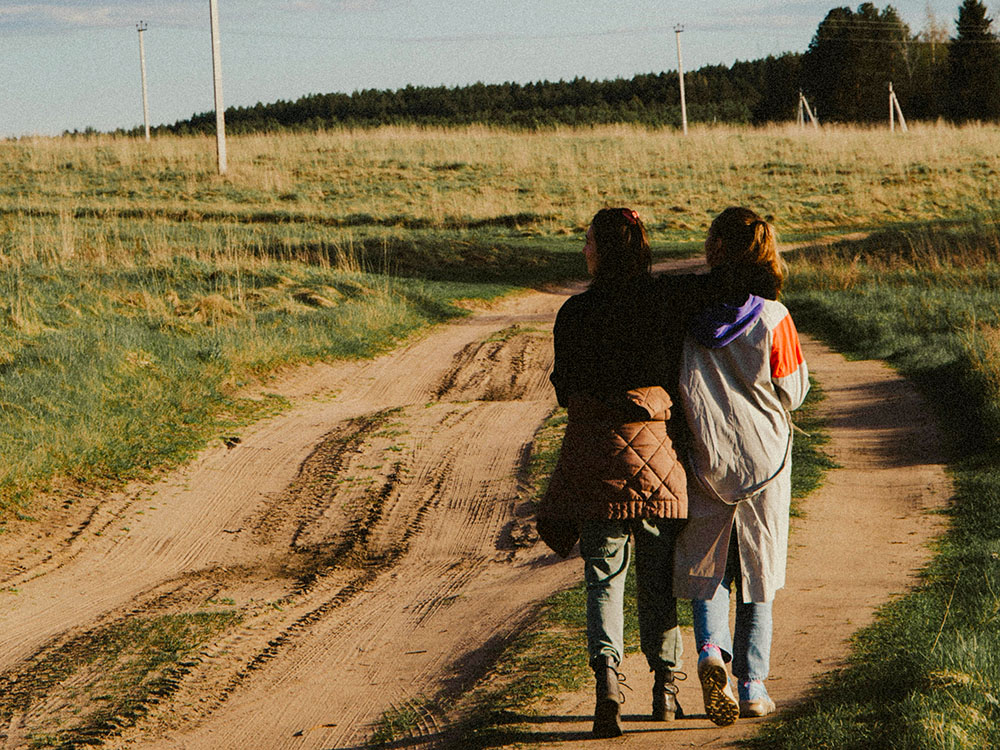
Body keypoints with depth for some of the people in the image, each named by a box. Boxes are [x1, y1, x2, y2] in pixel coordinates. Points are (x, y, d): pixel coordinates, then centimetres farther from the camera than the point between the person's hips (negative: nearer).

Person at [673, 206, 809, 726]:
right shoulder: (772, 318, -12)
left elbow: (671, 385, 0)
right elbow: (793, 393, -4)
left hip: (704, 458, 1)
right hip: (764, 458, 0)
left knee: (706, 567, 12)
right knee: (757, 571, 12)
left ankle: (712, 650, -14)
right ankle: (752, 686, 13)